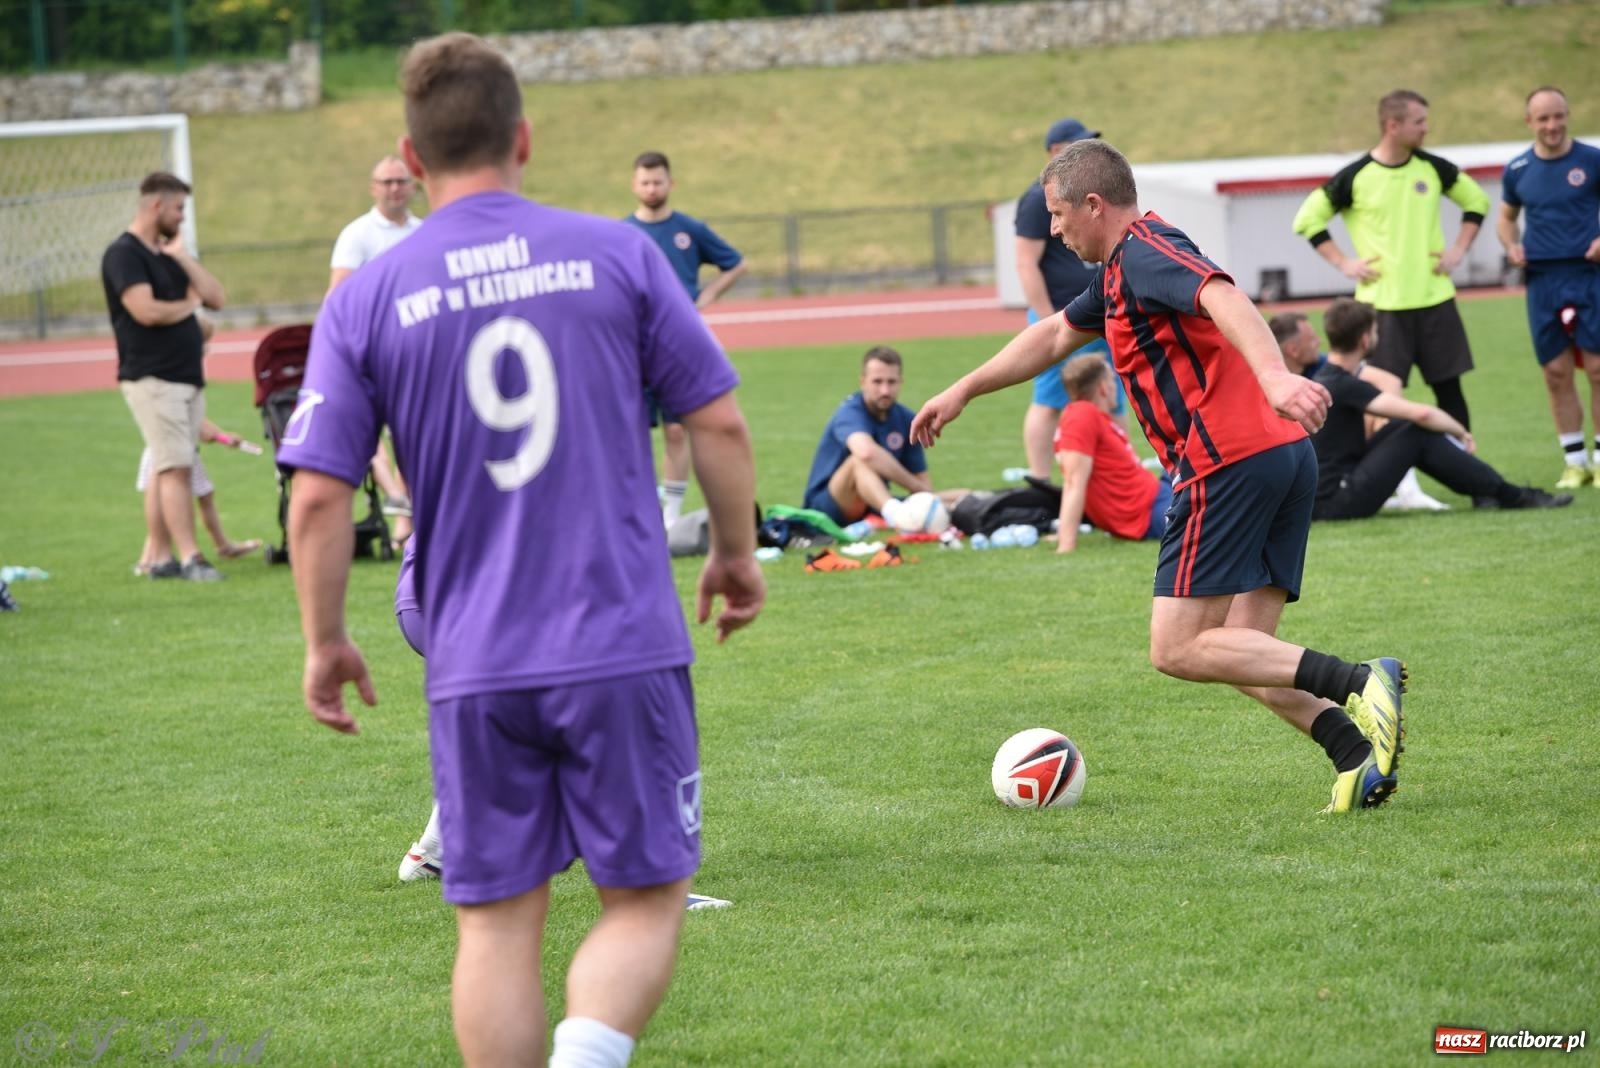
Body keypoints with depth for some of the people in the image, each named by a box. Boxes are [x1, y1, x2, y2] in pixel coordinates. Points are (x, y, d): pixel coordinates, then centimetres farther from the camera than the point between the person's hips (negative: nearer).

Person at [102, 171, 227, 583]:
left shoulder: (168, 255, 18)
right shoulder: (124, 254, -8)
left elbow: (216, 298, 13)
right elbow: (147, 311, -20)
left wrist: (183, 258, 4)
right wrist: (187, 304, -2)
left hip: (188, 378, 8)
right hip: (152, 379, -8)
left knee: (169, 471, 7)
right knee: (175, 468, -13)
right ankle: (189, 558, -17)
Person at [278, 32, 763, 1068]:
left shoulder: (366, 297, 0)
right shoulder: (617, 253, -1)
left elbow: (318, 496, -3)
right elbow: (720, 423, 1)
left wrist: (326, 642, 10)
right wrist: (737, 554, 16)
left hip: (475, 670, 1)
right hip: (626, 649, -1)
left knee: (497, 923, 11)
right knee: (646, 901, 7)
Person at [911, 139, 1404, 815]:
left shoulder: (1145, 252, -7)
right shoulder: (1122, 271, 25)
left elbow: (1226, 301, -27)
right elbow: (1055, 335, 40)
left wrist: (1273, 376, -45)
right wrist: (962, 392, 46)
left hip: (1230, 462, -10)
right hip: (1286, 455, 10)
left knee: (1178, 650, -7)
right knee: (1244, 652, 6)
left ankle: (1358, 683, -21)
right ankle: (1358, 755, -11)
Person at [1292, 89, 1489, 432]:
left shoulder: (1432, 168, 4)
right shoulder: (1356, 177, -6)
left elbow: (1477, 201, 18)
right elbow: (1307, 219, 1)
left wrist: (1459, 249, 6)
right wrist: (1343, 262, -5)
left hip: (1435, 299, 3)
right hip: (1383, 303, -3)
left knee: (1449, 387, 5)